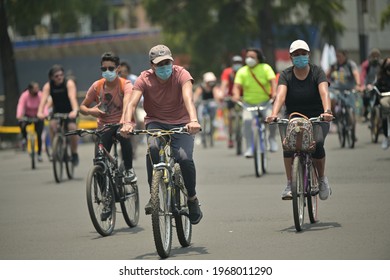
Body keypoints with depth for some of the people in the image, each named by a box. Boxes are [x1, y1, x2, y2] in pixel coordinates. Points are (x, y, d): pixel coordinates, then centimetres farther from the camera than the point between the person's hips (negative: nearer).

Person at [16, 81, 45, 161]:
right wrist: (19, 116, -50)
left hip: (38, 117, 0)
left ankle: (39, 154, 8)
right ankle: (25, 138, -3)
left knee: (39, 136, -8)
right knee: (22, 124, -32)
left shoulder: (40, 95, -21)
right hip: (28, 116, 0)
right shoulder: (24, 95, -21)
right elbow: (20, 106, -32)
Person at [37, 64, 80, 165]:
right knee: (52, 124, -28)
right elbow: (44, 99, -28)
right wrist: (40, 112, -47)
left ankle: (74, 154, -9)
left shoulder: (69, 83, -20)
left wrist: (75, 110, -53)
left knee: (72, 127, -28)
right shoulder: (48, 86, -14)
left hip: (69, 111, -2)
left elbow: (72, 97, -35)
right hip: (57, 111, 2)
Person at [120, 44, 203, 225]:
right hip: (155, 123, 1)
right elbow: (132, 102, -25)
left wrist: (193, 120, -52)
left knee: (185, 158, -26)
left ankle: (192, 198, 0)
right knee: (153, 147, -34)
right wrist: (127, 123, -46)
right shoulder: (145, 79, -12)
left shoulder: (181, 74, -16)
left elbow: (188, 98, -32)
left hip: (180, 124, -1)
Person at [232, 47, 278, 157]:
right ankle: (250, 148, -15)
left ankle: (272, 138, 4)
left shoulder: (265, 68, -4)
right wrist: (236, 95, -33)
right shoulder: (242, 71, -1)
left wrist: (274, 92, -35)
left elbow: (272, 81, -16)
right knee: (247, 120, -27)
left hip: (265, 102, -1)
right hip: (249, 103, 1)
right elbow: (237, 86, -10)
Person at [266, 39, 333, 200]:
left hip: (317, 119, -1)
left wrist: (327, 111, -43)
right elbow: (281, 95, -20)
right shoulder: (286, 75, -3)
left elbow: (324, 93, -23)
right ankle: (290, 184, -21)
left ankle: (322, 178, -1)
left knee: (317, 144, -29)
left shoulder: (317, 72, -6)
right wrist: (274, 114, -40)